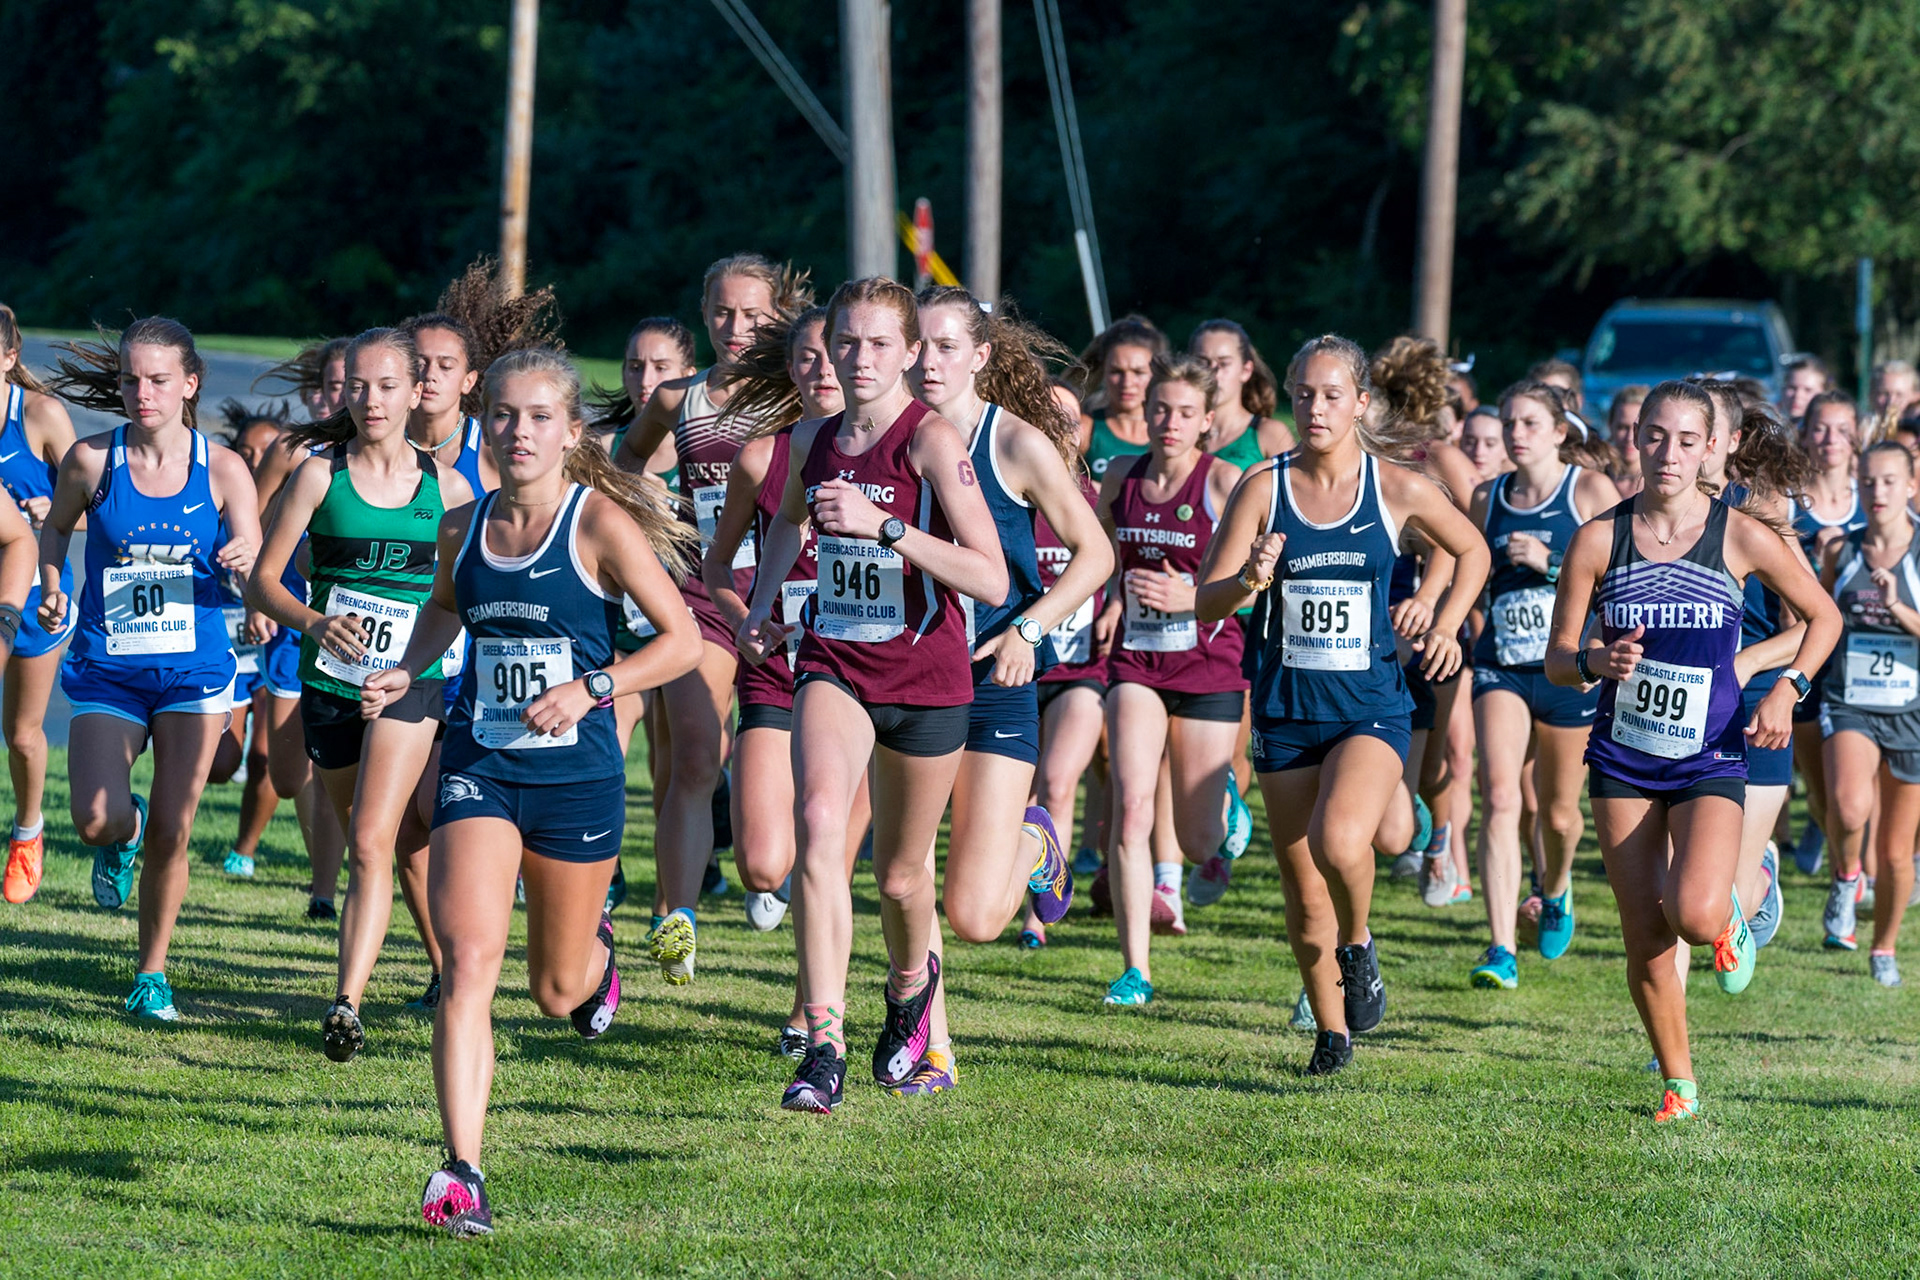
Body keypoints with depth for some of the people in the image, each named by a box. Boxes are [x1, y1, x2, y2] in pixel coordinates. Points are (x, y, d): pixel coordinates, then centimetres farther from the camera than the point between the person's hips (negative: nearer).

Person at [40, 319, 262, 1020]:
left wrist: (245, 562, -25)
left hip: (194, 672, 0)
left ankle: (152, 973, 19)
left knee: (171, 834, -1)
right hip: (107, 670, 0)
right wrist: (52, 589, -3)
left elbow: (258, 579, -2)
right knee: (98, 820, -17)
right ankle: (123, 833, 23)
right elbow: (55, 527, 15)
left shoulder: (222, 469, -5)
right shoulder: (91, 460, -5)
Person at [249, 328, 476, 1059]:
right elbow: (263, 581, -5)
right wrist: (313, 622, -23)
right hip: (330, 680, 2)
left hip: (410, 679, -2)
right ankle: (447, 970, 39)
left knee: (373, 842, -18)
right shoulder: (320, 476, -3)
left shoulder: (444, 485, 0)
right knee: (394, 845, 16)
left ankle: (347, 1003, -24)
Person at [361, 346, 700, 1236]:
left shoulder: (602, 523, -11)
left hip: (576, 777, -2)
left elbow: (683, 640, -8)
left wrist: (592, 688, -20)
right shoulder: (462, 529, 2)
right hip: (477, 770, 2)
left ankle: (596, 943, 53)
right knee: (468, 962, -18)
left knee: (558, 993, 14)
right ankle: (461, 1174, -20)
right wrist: (407, 671, 7)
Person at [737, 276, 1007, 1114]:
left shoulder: (932, 441, -14)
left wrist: (882, 523, -28)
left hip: (926, 677, -3)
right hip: (834, 665, 3)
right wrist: (762, 603, 13)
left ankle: (911, 982, 48)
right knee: (819, 821, -24)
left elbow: (991, 580, -22)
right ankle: (824, 1051, -29)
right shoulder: (811, 442, 2)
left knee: (900, 874, 11)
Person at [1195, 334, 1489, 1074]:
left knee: (1340, 841, -28)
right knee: (1303, 893, 6)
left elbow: (1472, 551, 16)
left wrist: (1446, 626, 2)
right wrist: (1250, 580, -26)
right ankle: (1331, 1032, 26)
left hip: (1371, 708, -2)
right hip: (1286, 710, 2)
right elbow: (1206, 603, -5)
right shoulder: (1263, 487, -3)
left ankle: (1358, 945, 2)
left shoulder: (1398, 490, -3)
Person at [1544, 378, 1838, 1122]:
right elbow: (1556, 660, 0)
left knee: (1695, 917, -24)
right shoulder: (1599, 539, -4)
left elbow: (1823, 615, 8)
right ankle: (1679, 1086, 20)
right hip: (1623, 760, 2)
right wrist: (1597, 661, -22)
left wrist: (1787, 690, -6)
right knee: (1646, 942, 0)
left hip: (1710, 760, -2)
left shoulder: (1739, 538, -6)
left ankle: (1729, 921, 14)